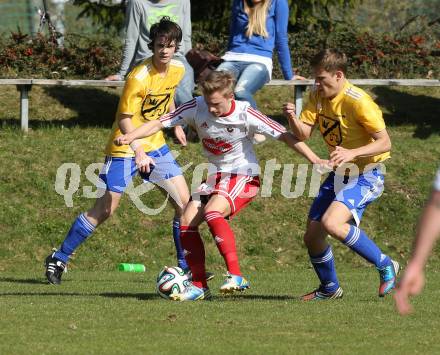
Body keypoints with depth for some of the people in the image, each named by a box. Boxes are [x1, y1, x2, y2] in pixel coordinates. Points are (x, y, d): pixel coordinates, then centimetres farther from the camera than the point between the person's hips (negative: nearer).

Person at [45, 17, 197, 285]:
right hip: (126, 149, -7)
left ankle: (185, 267, 12)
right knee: (105, 210, -6)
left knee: (184, 202, 0)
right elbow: (125, 119, -22)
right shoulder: (140, 77, -24)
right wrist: (138, 151, -32)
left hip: (156, 145, 7)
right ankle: (59, 259, 7)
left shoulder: (178, 70, -2)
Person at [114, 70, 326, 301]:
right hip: (215, 176, 6)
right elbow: (160, 123, -12)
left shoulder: (245, 114, -20)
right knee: (187, 222, -7)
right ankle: (199, 286, 2)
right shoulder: (197, 108, -11)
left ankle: (236, 276, -29)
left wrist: (315, 160, -18)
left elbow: (284, 136, -14)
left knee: (212, 212, -30)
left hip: (243, 176, -6)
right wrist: (130, 136, -28)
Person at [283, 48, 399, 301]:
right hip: (339, 174, 8)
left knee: (331, 223, -29)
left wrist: (352, 153, -35)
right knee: (312, 236, 6)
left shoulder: (358, 102, -22)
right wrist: (292, 118, -26)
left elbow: (385, 143, -21)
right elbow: (303, 134, -5)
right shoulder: (318, 96, 0)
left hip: (367, 174, -8)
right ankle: (330, 289, 31)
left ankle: (386, 266, -13)